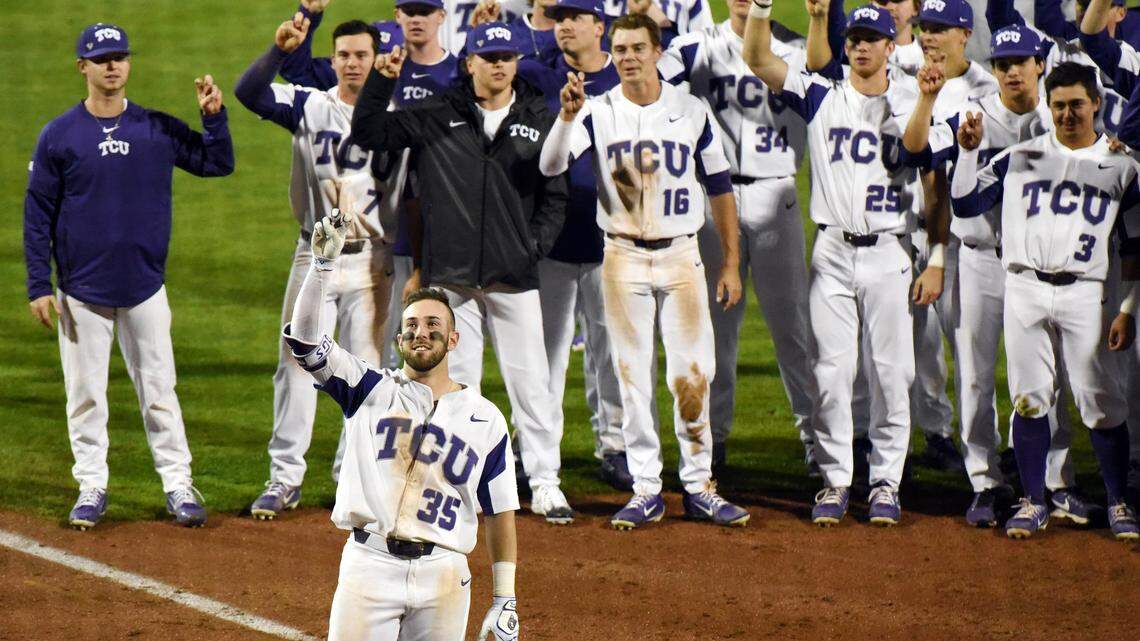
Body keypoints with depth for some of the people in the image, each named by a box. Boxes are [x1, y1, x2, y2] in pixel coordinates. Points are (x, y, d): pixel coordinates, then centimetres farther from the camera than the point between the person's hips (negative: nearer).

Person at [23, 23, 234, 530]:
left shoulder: (159, 130, 2)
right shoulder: (59, 136, -2)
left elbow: (218, 164, 5)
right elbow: (37, 214, 0)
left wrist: (214, 116, -12)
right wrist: (39, 286, -5)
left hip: (145, 287, 1)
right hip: (81, 291, -1)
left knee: (159, 391, 4)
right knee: (85, 393, 4)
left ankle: (178, 484, 11)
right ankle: (91, 488, 14)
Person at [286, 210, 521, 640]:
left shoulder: (486, 418, 9)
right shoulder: (372, 391, 8)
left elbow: (499, 512, 10)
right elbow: (305, 339, -5)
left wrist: (505, 599, 4)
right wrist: (325, 264, -16)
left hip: (443, 573, 1)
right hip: (369, 563, -1)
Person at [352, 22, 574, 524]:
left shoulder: (540, 121, 6)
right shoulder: (437, 118, 4)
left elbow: (555, 195, 9)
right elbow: (369, 134, 2)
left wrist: (536, 245, -4)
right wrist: (381, 82, -10)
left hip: (514, 276, 0)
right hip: (451, 276, 0)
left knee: (529, 379, 1)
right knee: (456, 381, 6)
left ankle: (545, 483, 8)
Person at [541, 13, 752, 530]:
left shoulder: (692, 112, 2)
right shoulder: (598, 114, 0)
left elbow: (719, 187, 7)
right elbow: (550, 165, -15)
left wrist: (731, 263, 5)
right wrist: (567, 115, -32)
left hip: (681, 256, 0)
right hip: (623, 259, 0)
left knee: (693, 375, -3)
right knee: (632, 376, 2)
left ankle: (699, 487, 7)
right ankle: (646, 490, 8)